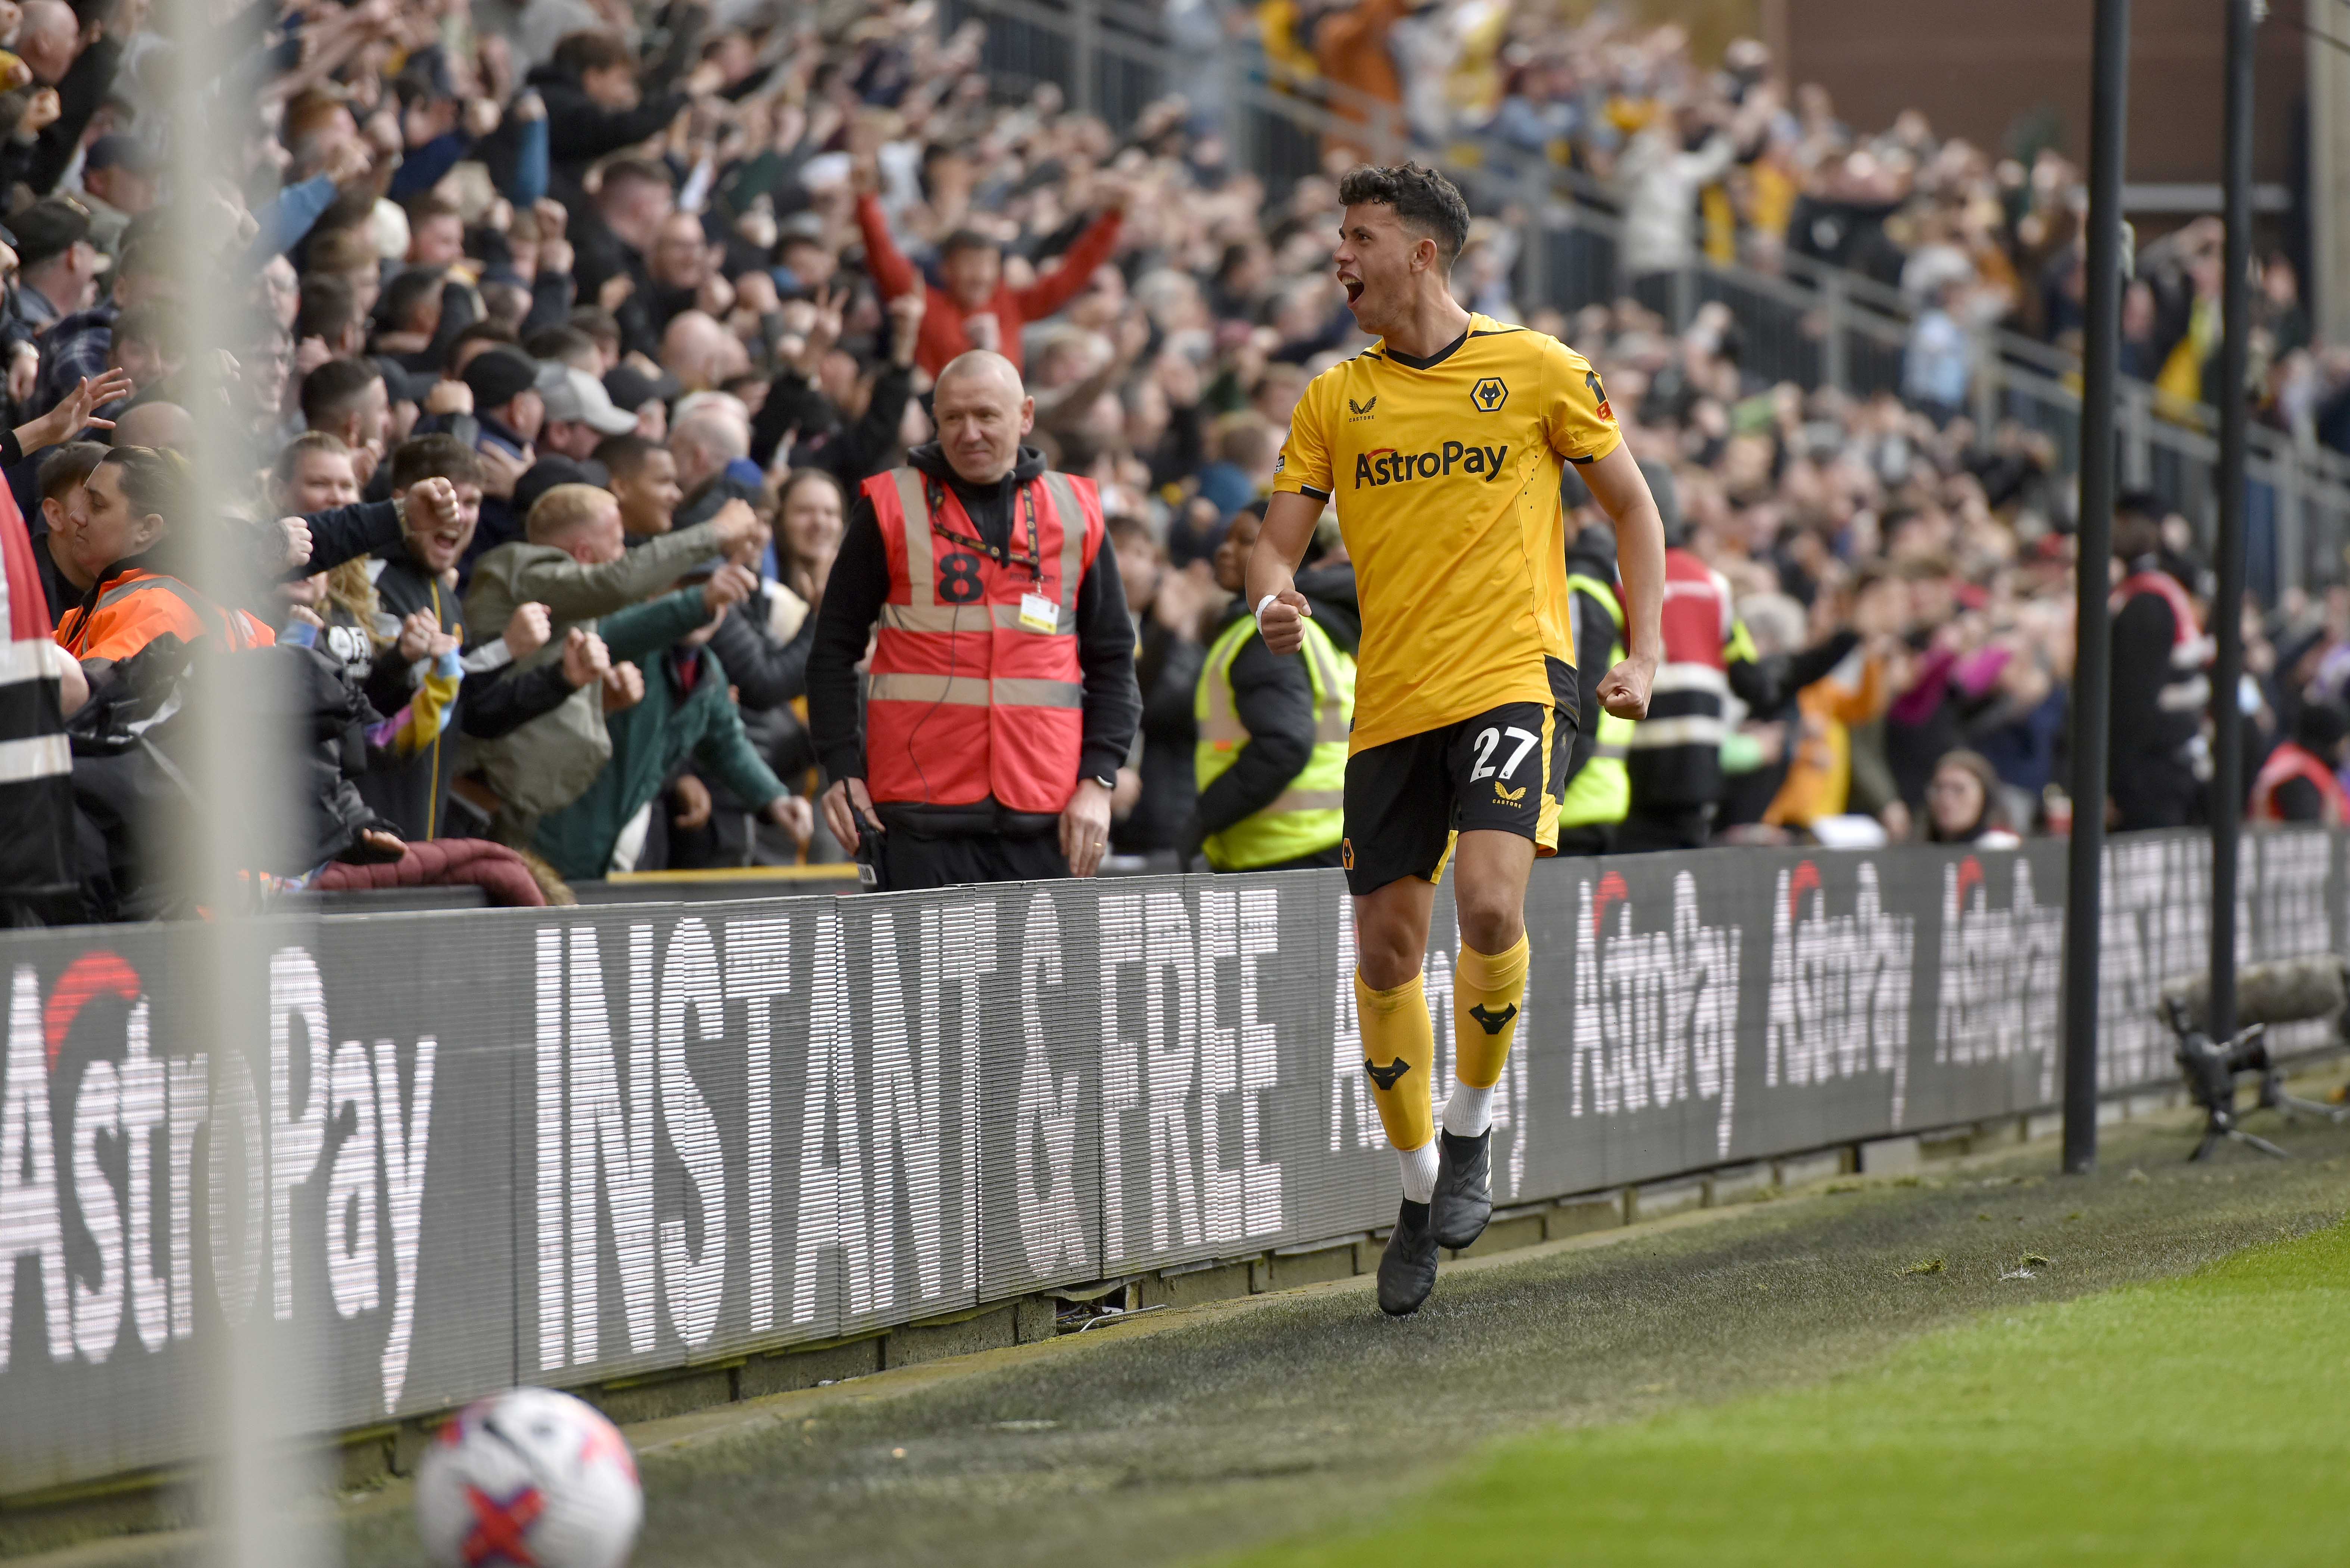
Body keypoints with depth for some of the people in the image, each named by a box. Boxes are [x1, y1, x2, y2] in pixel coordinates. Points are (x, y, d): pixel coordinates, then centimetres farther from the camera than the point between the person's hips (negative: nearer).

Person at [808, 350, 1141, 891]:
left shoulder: (1075, 514, 10)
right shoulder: (890, 509, 4)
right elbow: (834, 650, 8)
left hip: (1043, 817, 2)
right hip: (921, 816, -2)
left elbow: (1114, 659, 14)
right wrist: (843, 771, -3)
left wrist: (1097, 781, 2)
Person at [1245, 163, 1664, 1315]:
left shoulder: (1535, 369, 2)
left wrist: (1643, 654, 0)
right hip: (1390, 701, 4)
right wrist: (1274, 599, -15)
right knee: (1385, 952, 2)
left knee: (1489, 900, -25)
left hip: (1514, 678, -4)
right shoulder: (1334, 399, 10)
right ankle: (1420, 1196, 19)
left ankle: (1471, 1137, -2)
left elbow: (1630, 503, 10)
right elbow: (1278, 540, 9)